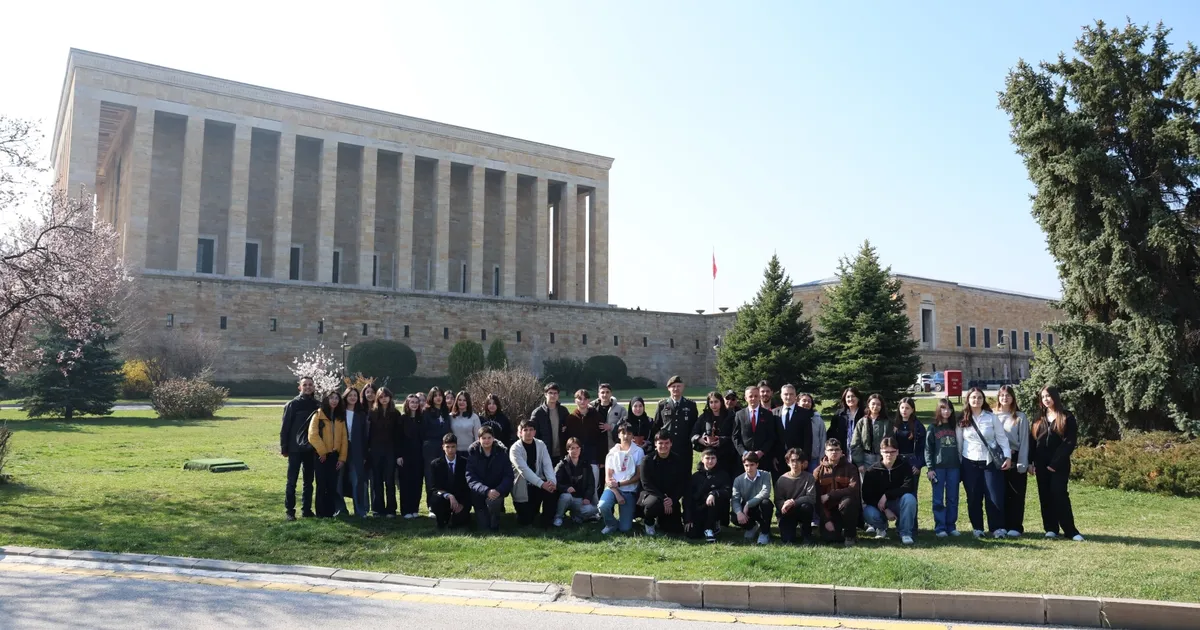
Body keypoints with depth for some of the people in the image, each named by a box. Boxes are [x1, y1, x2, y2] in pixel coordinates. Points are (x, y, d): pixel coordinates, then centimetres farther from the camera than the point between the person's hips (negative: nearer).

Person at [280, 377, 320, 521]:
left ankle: (307, 509, 17)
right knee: (292, 481, 0)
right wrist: (284, 448, -8)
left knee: (308, 481, 10)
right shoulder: (292, 405, -4)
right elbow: (285, 427, -5)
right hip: (295, 449, -4)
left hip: (311, 449, 4)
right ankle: (290, 511, 6)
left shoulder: (317, 405, 6)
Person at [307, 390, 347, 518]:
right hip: (321, 455, -4)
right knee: (322, 484, 0)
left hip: (335, 455, 4)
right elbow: (313, 435, -11)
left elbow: (343, 438, 7)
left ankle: (331, 511, 12)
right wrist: (322, 451, -11)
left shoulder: (341, 417, 10)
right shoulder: (318, 415, -2)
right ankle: (321, 512, 7)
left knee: (333, 484, 5)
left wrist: (342, 457, 1)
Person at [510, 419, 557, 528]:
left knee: (552, 488, -28)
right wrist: (542, 484, -36)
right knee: (526, 521, -7)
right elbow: (524, 470, -26)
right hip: (522, 488, -3)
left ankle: (546, 519, -7)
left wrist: (552, 481, -30)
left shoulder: (541, 445, 0)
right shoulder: (515, 448, -14)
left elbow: (547, 465, -10)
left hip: (537, 483, 3)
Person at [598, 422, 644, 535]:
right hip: (613, 488, 1)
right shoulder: (613, 452, 2)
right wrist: (617, 494, -13)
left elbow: (639, 475, -3)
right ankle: (611, 524, 0)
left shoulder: (638, 452, -1)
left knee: (625, 528, -10)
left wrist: (620, 483, -11)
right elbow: (608, 477, 0)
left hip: (629, 491, -1)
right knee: (603, 505, -33)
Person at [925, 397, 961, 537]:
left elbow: (960, 446, 11)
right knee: (938, 499, -1)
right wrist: (930, 468, -7)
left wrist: (961, 465, 4)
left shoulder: (955, 427, 10)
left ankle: (951, 526, 13)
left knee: (953, 498, 6)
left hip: (954, 467, 3)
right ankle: (940, 528, 2)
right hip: (938, 467, -3)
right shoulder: (933, 427, 2)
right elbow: (928, 448, 0)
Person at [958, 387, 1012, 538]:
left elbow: (1001, 438, 0)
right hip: (970, 463, 1)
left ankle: (997, 528, 8)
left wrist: (1007, 456, -9)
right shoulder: (962, 420, 4)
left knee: (995, 496, -3)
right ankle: (977, 528, 15)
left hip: (991, 462, -1)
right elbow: (958, 443, 7)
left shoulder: (991, 417, 1)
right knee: (973, 498, 5)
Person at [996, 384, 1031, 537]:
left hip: (1016, 461, -2)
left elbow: (1024, 441, -3)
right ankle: (1003, 526, 14)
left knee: (1016, 495, 2)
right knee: (1001, 495, 7)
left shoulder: (1020, 417, -2)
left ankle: (1015, 527, 7)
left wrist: (1023, 464, -8)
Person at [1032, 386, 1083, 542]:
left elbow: (1070, 442, -8)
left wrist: (1055, 463, -13)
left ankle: (1070, 530, -4)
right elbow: (1034, 440, 11)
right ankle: (1051, 528, 11)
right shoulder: (1039, 417, 13)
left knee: (1059, 495, -10)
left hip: (1059, 464, -4)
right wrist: (1032, 462, 1)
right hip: (1041, 463, 4)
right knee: (1045, 496, 4)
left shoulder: (1067, 417, -1)